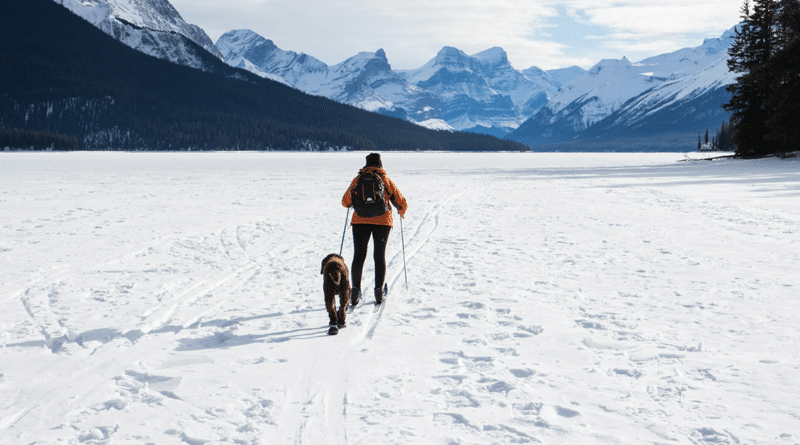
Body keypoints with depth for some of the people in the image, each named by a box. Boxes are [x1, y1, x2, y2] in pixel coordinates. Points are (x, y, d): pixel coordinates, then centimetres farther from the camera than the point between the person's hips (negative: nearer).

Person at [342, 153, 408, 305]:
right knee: (379, 256, 9)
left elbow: (345, 202, 7)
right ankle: (379, 290, 5)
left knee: (358, 257, 5)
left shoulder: (358, 180, 5)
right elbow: (402, 203, 8)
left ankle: (355, 289, -5)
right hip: (382, 222, 0)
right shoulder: (387, 181, 6)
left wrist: (353, 203, 30)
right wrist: (401, 213, 30)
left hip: (360, 221, 0)